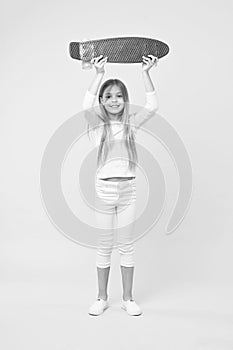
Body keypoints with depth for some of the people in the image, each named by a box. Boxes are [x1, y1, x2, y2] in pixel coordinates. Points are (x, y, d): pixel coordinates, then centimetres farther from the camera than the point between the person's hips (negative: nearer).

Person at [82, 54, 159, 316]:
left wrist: (145, 73, -10)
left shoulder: (131, 123, 5)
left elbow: (152, 106, -8)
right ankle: (102, 298, 26)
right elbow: (87, 106, -20)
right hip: (104, 188, -1)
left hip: (128, 188, 2)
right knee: (104, 245, 10)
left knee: (126, 245, 10)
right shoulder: (98, 124, 0)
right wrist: (99, 74, -20)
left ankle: (127, 298, 25)